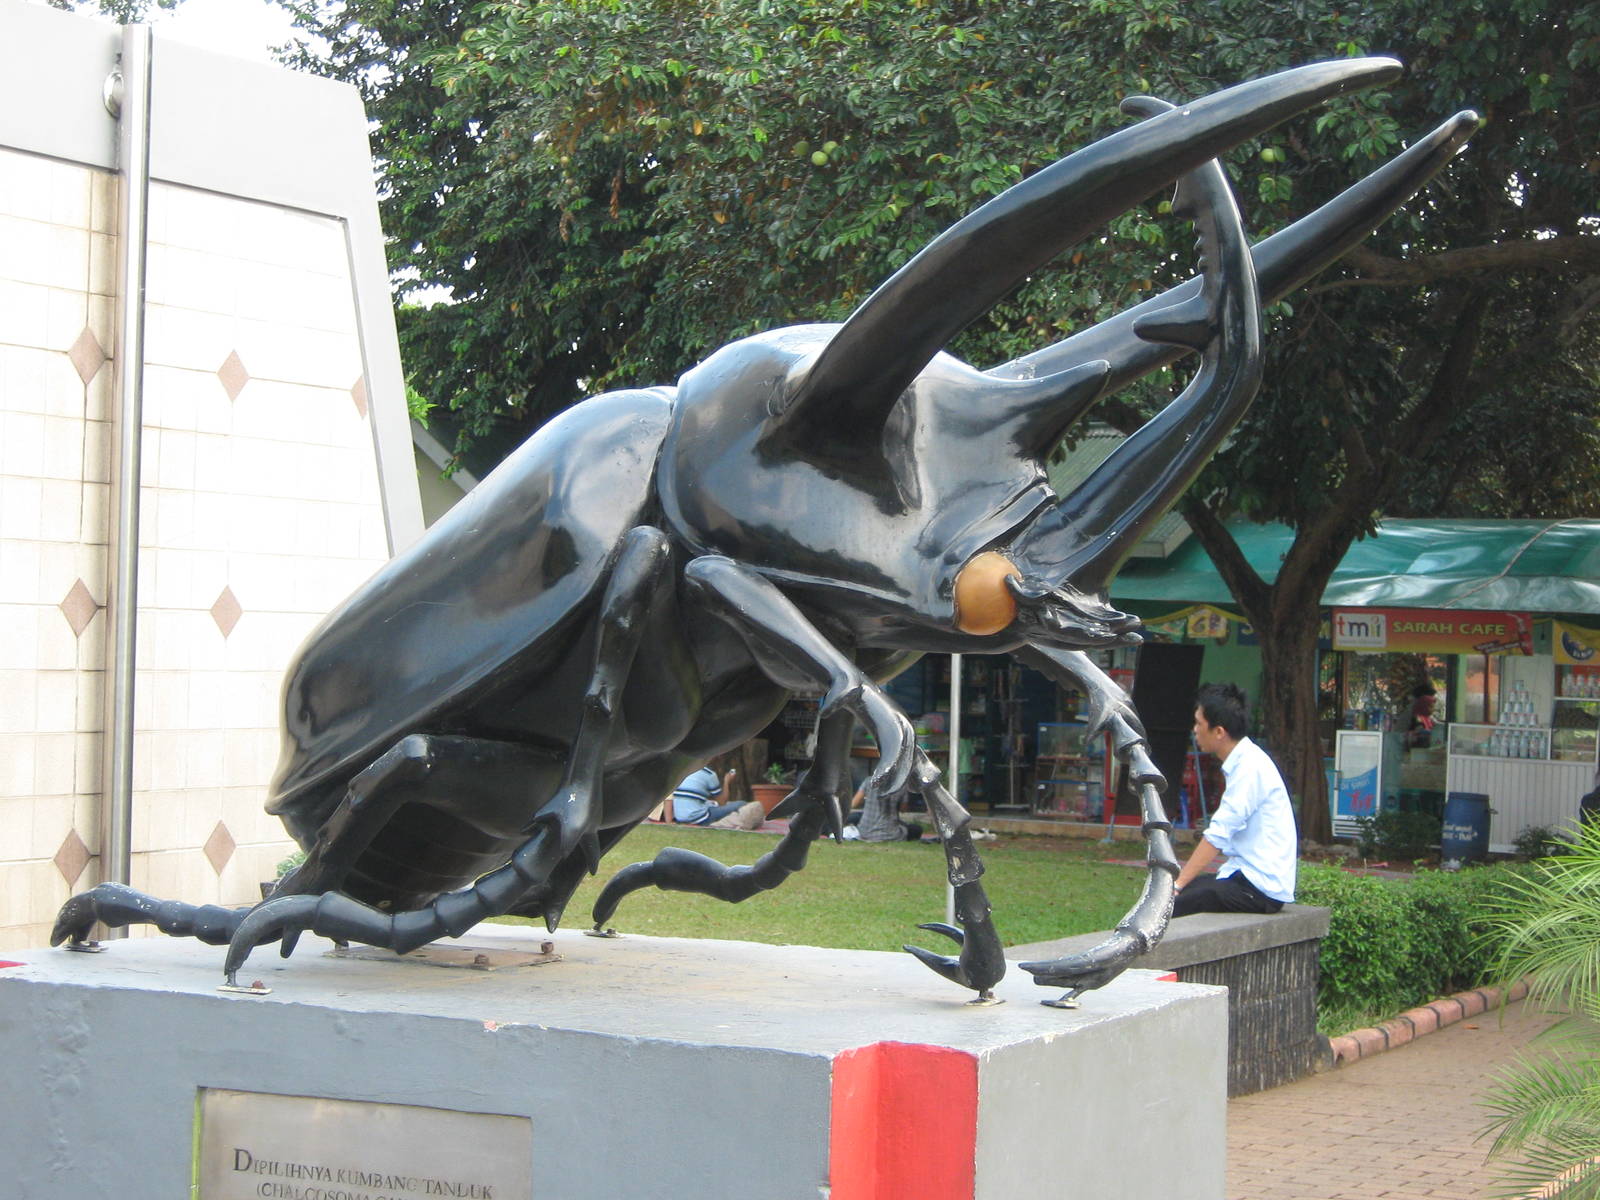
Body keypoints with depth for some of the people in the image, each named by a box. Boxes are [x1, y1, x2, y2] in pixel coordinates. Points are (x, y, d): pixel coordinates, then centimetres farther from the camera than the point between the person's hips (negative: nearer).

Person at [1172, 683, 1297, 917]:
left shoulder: (1250, 768, -16)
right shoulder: (1240, 763, 13)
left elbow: (1217, 836, -19)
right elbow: (1221, 833, 15)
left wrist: (1177, 884, -17)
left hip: (1262, 888, -9)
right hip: (1249, 877, 9)